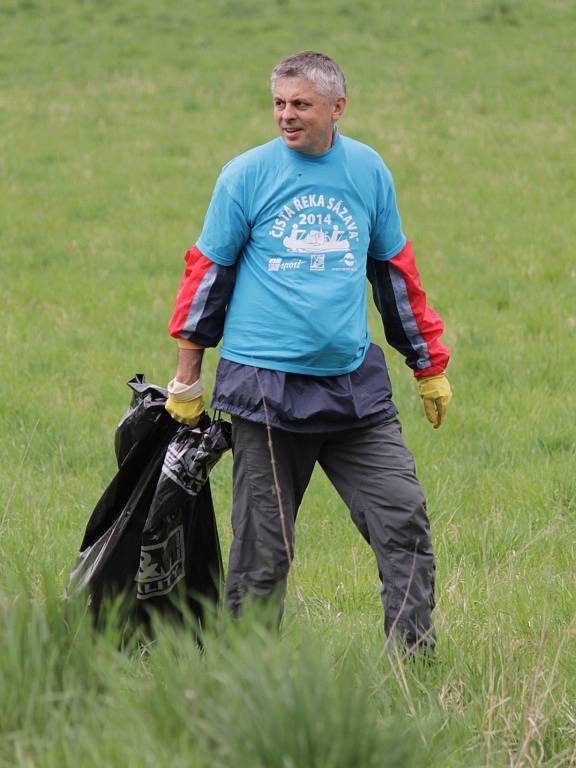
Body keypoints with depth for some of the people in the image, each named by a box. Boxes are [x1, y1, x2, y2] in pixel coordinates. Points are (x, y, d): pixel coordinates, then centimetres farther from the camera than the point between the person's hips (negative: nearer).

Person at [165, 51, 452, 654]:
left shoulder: (368, 170, 7)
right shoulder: (246, 175, -1)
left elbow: (395, 271, 18)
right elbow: (208, 273, 5)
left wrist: (429, 367, 20)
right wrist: (186, 381, 5)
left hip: (354, 383, 3)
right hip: (265, 384, -3)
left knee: (403, 515, -6)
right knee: (263, 548, 1)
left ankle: (413, 655, 0)